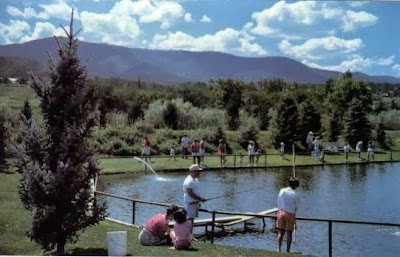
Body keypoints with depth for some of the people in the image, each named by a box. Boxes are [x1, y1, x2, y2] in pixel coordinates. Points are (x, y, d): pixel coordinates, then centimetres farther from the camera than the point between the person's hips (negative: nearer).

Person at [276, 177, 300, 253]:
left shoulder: (282, 191, -1)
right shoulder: (295, 195, -10)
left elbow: (278, 203, 5)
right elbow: (296, 207, -2)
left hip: (281, 212, 3)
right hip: (290, 214, -3)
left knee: (281, 232, 11)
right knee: (289, 233, 8)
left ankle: (279, 248, 0)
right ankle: (287, 250, 9)